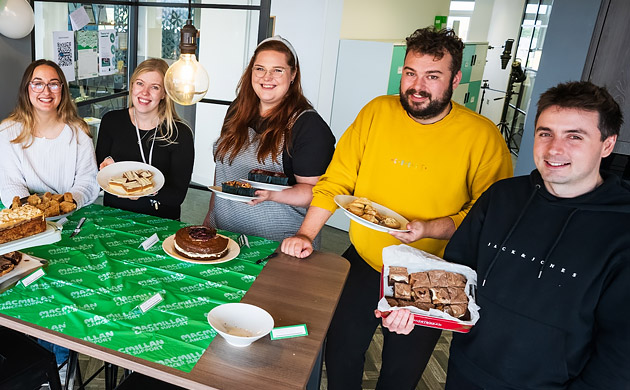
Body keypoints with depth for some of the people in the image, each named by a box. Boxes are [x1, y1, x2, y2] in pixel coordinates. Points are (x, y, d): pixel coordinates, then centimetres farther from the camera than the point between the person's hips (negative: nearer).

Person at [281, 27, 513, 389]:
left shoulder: (483, 137, -13)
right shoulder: (378, 112, -6)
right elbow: (336, 180, -4)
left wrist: (427, 229, -26)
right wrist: (306, 234, -10)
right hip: (363, 264, 2)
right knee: (340, 353, 16)